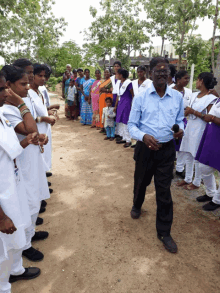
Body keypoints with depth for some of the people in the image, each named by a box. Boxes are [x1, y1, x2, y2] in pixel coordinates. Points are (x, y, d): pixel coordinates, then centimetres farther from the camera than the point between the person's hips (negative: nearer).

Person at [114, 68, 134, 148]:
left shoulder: (128, 83, -10)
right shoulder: (119, 83, 14)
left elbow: (133, 95, -8)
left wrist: (132, 105, -12)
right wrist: (115, 106, 19)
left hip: (126, 103, -8)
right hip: (120, 103, 8)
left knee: (125, 122, -8)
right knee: (120, 121, 10)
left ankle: (128, 140, 0)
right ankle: (123, 138, 22)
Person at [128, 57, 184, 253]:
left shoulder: (177, 97, -1)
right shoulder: (140, 97, -6)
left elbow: (180, 119, 12)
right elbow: (132, 125, -5)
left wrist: (180, 129, -11)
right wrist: (144, 136, -24)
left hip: (167, 149, 1)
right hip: (145, 147, 0)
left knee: (164, 191, 5)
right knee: (141, 182, 21)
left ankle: (164, 232, 23)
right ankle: (137, 206, 55)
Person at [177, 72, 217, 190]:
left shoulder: (211, 98, -11)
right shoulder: (194, 95, 10)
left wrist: (194, 112, -17)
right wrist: (186, 111, -8)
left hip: (200, 130, -7)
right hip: (190, 127, 7)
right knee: (188, 155, 14)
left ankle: (196, 183, 20)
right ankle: (187, 178, 30)